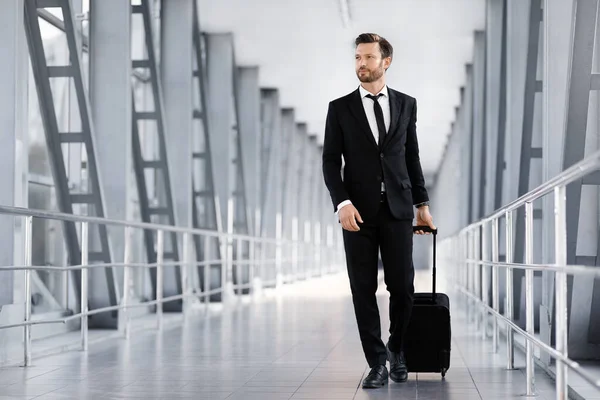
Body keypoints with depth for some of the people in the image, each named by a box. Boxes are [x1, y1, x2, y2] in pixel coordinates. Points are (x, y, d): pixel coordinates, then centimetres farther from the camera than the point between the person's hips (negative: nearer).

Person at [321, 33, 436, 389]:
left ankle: (397, 350, 23)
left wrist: (422, 204, 11)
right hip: (359, 211, -1)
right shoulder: (340, 108, 3)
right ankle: (377, 362, 8)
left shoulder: (406, 104, 8)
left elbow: (412, 157, 12)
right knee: (364, 289, 0)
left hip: (397, 209, 1)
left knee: (402, 286, -1)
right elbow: (331, 161, 0)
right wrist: (342, 203, -13)